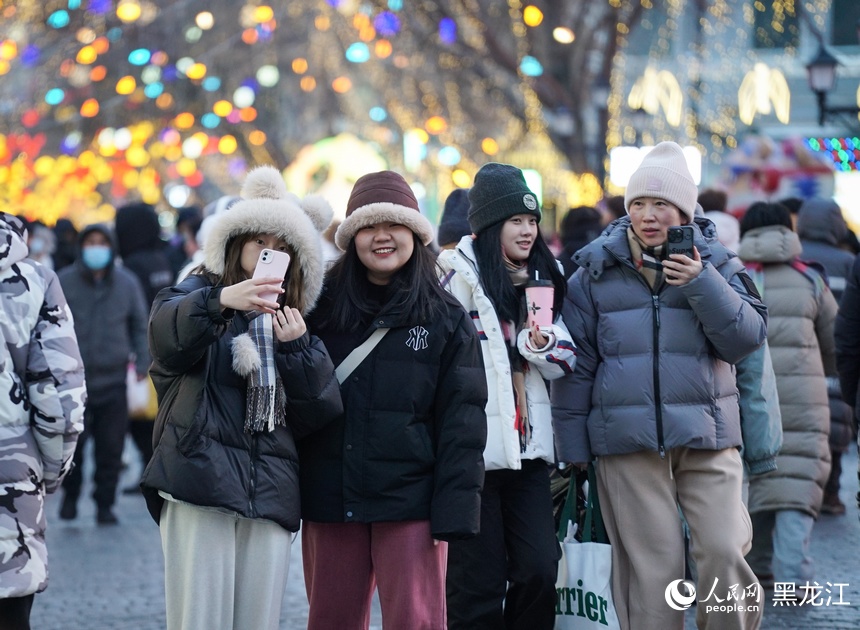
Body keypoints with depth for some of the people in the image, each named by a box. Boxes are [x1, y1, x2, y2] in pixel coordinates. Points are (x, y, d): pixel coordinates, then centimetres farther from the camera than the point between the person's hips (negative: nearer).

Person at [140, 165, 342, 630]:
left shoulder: (292, 322, 22)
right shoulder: (197, 294, 7)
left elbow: (321, 410, 11)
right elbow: (167, 334, -18)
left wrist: (296, 348, -5)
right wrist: (221, 301, -37)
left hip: (270, 491, 4)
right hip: (200, 483, -4)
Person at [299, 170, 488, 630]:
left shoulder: (446, 320, 2)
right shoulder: (323, 310, 8)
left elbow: (461, 421, -2)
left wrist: (453, 511, -8)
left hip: (409, 503, -2)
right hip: (329, 503, 2)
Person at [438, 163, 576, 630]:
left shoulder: (542, 277, 13)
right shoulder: (457, 276, -5)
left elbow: (567, 362, 13)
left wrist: (542, 344, -9)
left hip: (527, 448, 5)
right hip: (473, 448, -5)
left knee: (540, 570, 0)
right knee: (479, 582, -1)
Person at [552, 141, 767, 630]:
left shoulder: (716, 265, 7)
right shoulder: (596, 272, 6)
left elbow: (748, 337, -3)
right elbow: (577, 364, 8)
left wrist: (701, 284, -14)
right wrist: (573, 445, 6)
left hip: (707, 438, 0)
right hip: (628, 442, 0)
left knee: (725, 553, -11)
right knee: (652, 568, -2)